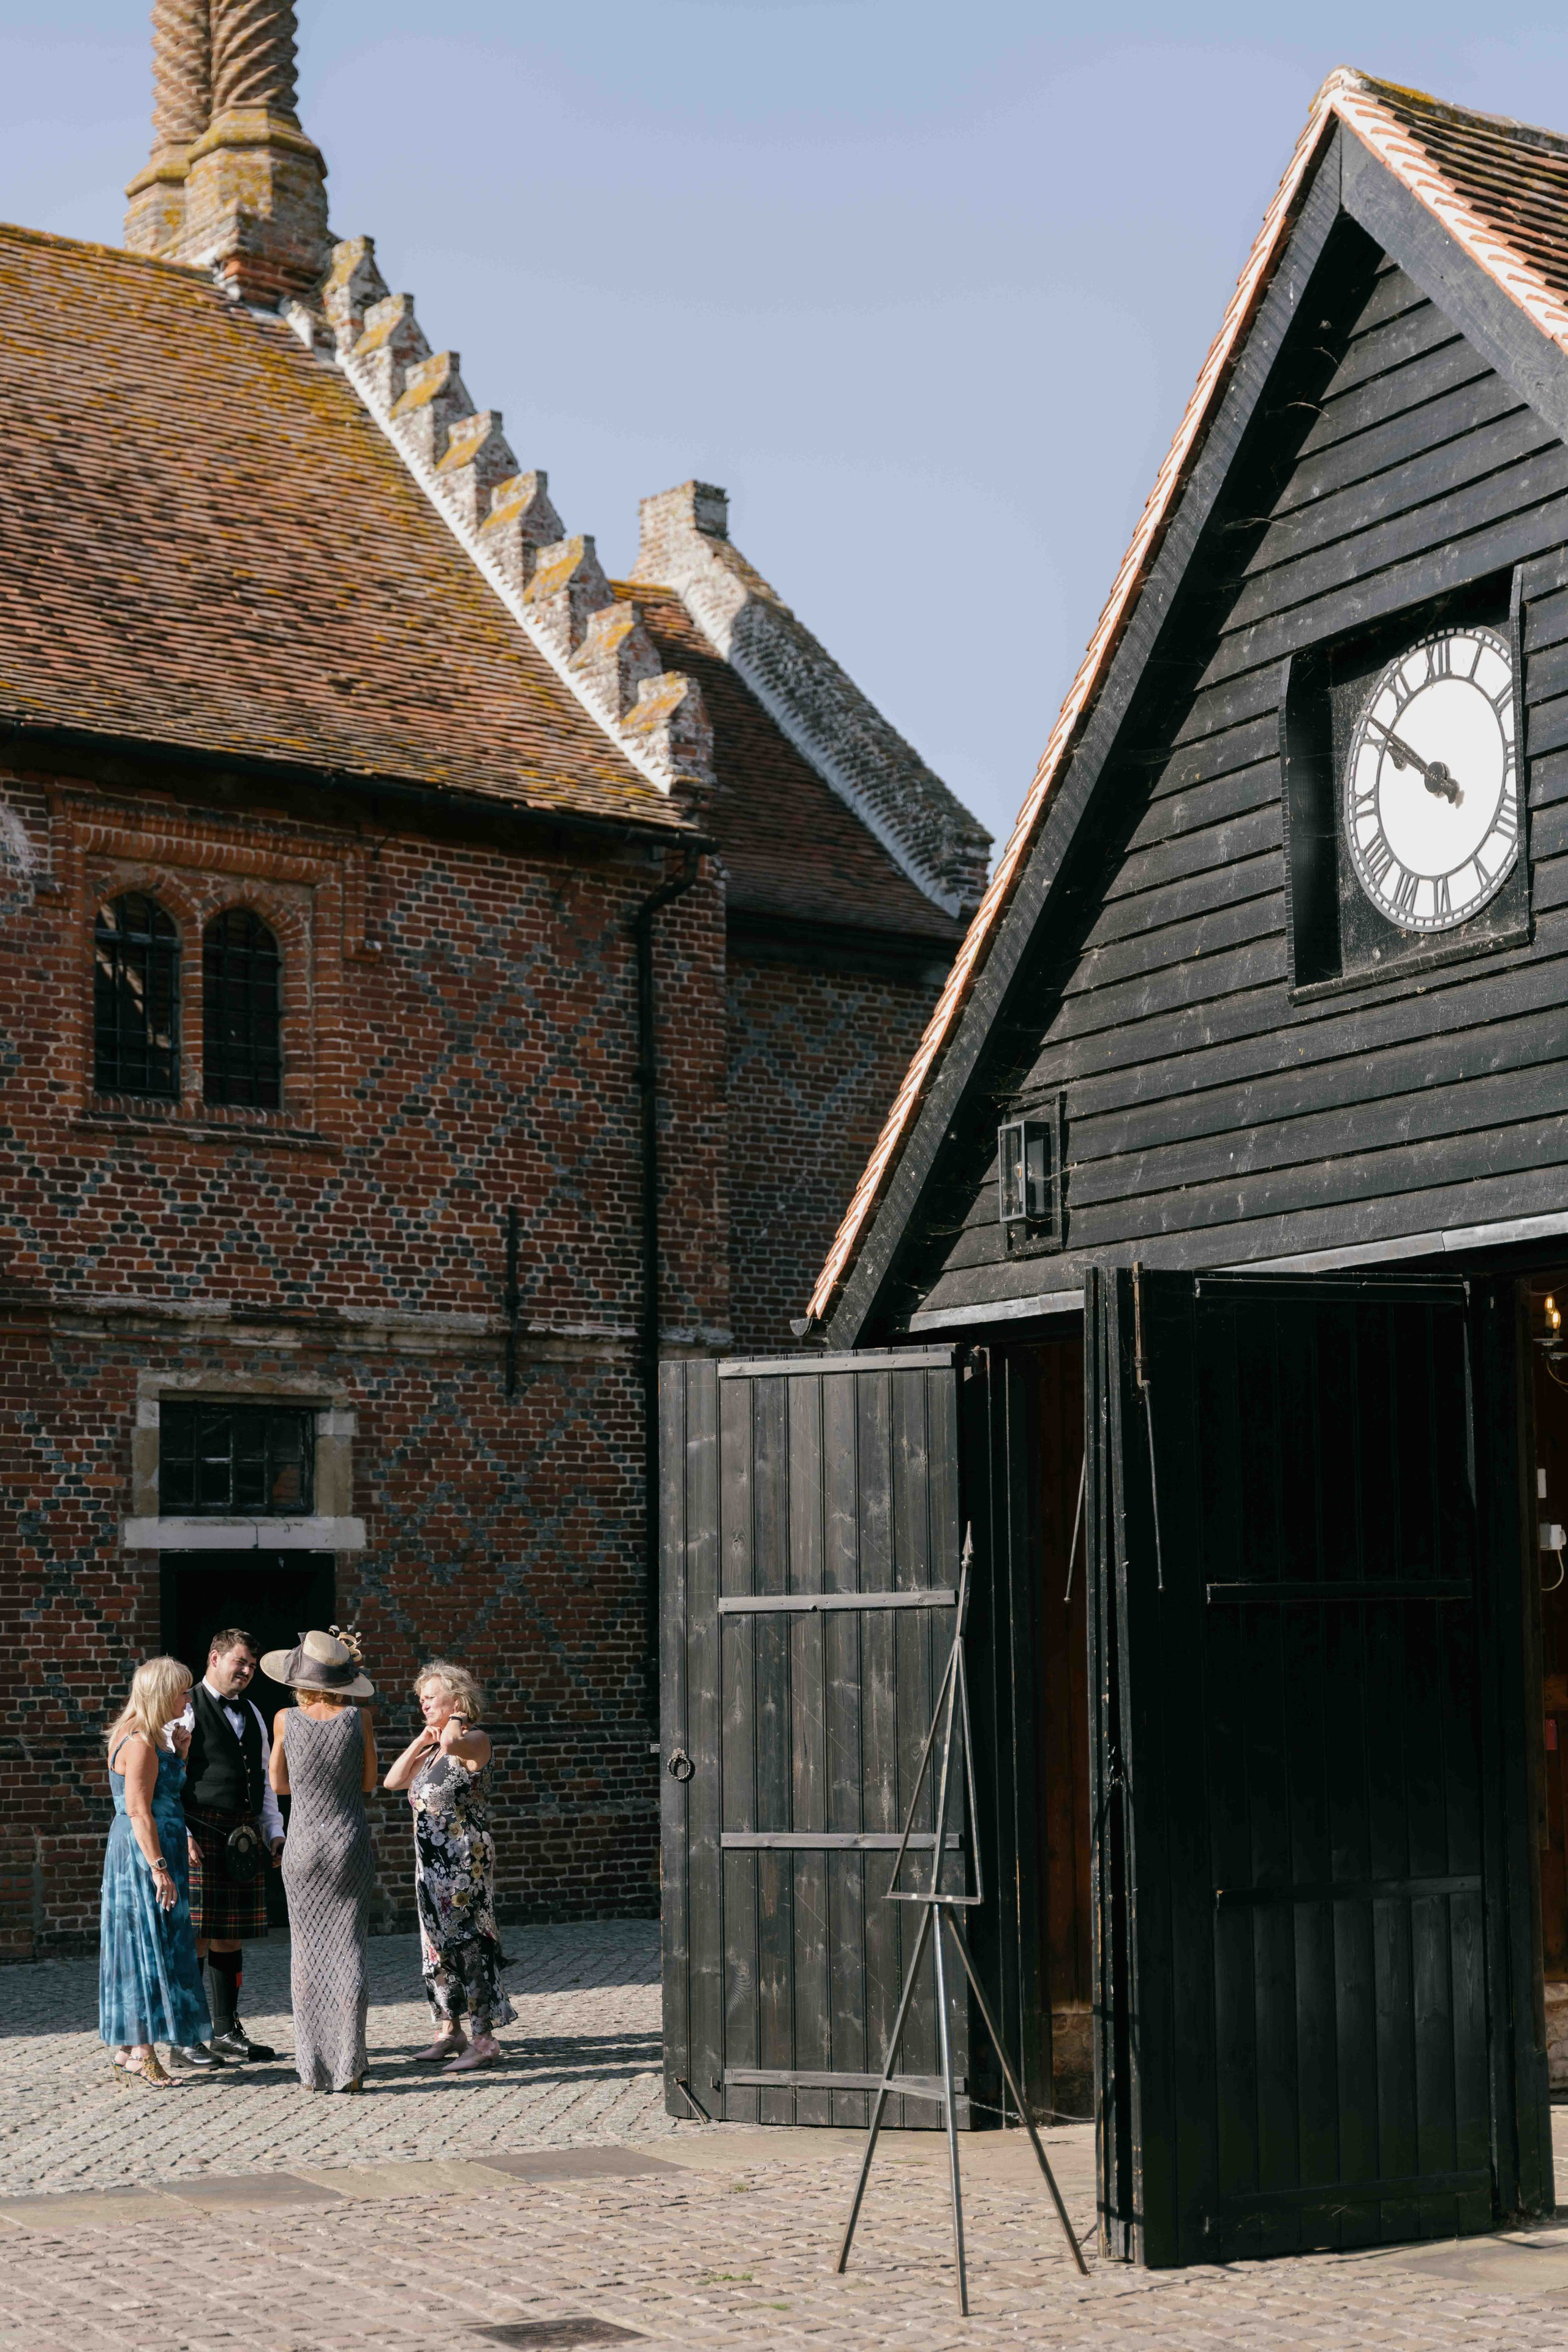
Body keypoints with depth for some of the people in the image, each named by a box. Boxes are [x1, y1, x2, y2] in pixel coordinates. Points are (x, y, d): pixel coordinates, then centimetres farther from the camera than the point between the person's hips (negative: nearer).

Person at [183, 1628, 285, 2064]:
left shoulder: (252, 1713, 20)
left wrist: (274, 1832, 15)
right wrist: (183, 1836, -16)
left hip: (244, 1838, 7)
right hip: (203, 1836, -7)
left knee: (231, 1935, 10)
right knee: (196, 1937, -5)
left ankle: (227, 2032, 17)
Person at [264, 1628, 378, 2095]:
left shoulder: (285, 1720, -6)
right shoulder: (357, 1718, -8)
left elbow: (279, 1784, 7)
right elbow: (368, 1782, 3)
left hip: (304, 1849, 1)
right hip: (351, 1845, -1)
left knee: (308, 1953, 10)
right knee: (348, 1949, 2)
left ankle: (313, 2067, 10)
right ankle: (349, 2068, -2)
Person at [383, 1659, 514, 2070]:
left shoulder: (475, 1741, -10)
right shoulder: (433, 1750, 16)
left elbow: (452, 1743, -33)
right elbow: (393, 1780, 15)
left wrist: (455, 1717, -13)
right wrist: (421, 1740, 9)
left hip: (466, 1860, -9)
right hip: (432, 1863, 9)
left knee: (469, 1942, -9)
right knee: (438, 1944, 12)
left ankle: (484, 2039, -7)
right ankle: (449, 2031, 21)